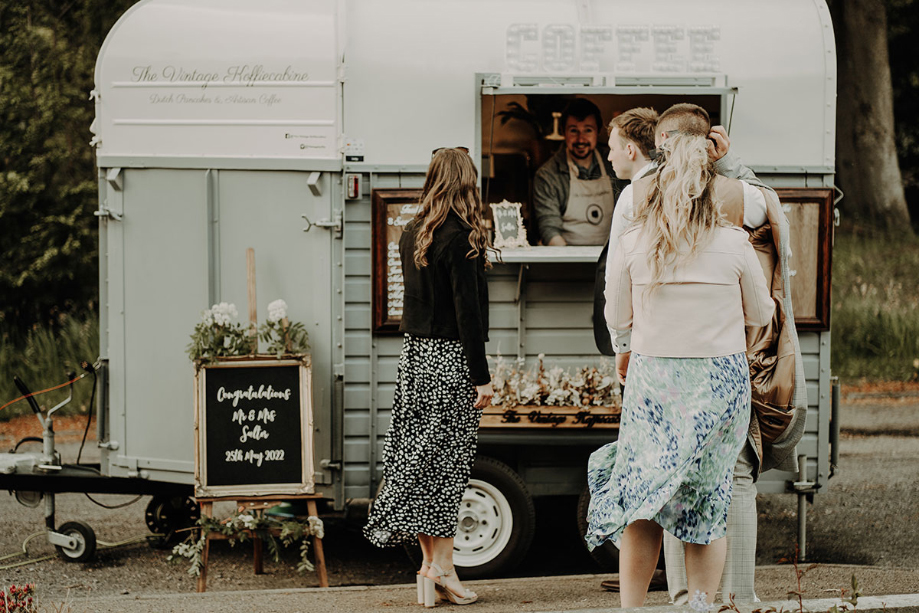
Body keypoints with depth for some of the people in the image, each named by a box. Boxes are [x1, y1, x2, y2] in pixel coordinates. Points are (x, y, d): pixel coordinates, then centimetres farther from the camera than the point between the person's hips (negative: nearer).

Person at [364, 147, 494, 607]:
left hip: (415, 354, 7)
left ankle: (429, 563, 12)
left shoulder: (412, 234, 9)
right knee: (447, 461, -2)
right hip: (451, 360, -7)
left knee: (419, 459, 8)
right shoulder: (460, 238, -14)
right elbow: (467, 311, -16)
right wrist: (481, 377, -14)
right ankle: (442, 566, 0)